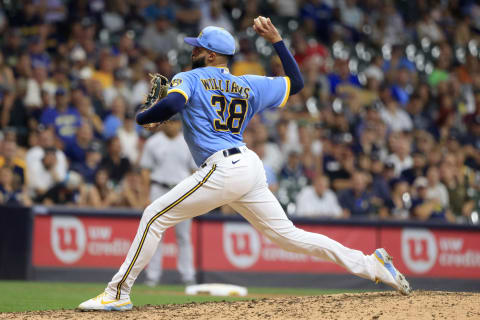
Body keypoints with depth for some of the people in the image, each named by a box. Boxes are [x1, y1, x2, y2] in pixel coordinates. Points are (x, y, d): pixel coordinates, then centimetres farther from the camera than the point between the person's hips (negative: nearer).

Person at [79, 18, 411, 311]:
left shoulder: (189, 79, 3)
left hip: (222, 169, -7)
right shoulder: (248, 86, 19)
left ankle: (118, 293, -6)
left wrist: (143, 117, 0)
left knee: (155, 216, -2)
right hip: (251, 168, 7)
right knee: (287, 234, 10)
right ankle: (370, 263, 3)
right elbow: (297, 82, 28)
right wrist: (276, 39, 30)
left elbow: (172, 104, -19)